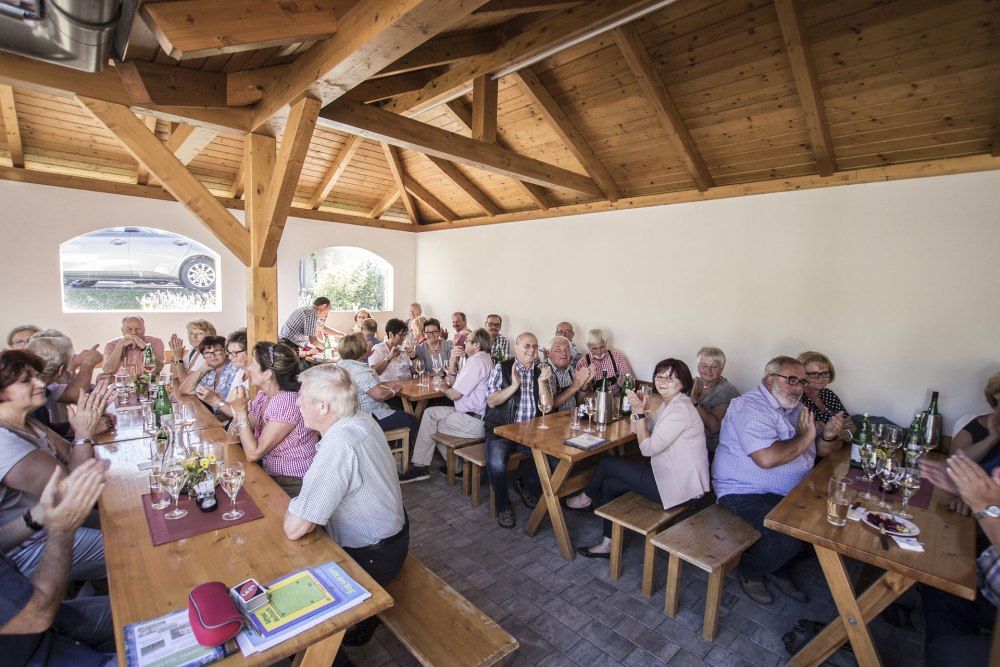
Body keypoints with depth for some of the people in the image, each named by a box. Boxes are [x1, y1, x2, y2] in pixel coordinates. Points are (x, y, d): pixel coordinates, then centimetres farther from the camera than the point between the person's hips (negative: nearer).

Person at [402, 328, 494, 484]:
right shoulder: (481, 359, 17)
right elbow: (452, 383, 15)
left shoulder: (477, 362, -20)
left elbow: (454, 394, -18)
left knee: (433, 425, 3)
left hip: (473, 422, -11)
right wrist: (452, 363, -2)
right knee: (430, 412, 11)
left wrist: (445, 388, 5)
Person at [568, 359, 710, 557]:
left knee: (607, 464, -2)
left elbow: (648, 448, -22)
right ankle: (609, 544, 19)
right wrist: (637, 407, -5)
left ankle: (587, 498, 28)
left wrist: (640, 412, -20)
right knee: (610, 483, 6)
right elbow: (638, 430, 12)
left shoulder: (681, 409, -21)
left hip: (680, 486, -9)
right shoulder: (668, 404, 10)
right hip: (667, 473, 9)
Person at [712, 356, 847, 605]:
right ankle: (751, 572, 8)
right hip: (746, 492, -10)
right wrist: (803, 439, -15)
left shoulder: (794, 408, 13)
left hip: (789, 493, 10)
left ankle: (780, 569, 18)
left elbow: (822, 450, 15)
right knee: (787, 540, -25)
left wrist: (828, 436, -10)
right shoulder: (751, 407, -19)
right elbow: (767, 458, -31)